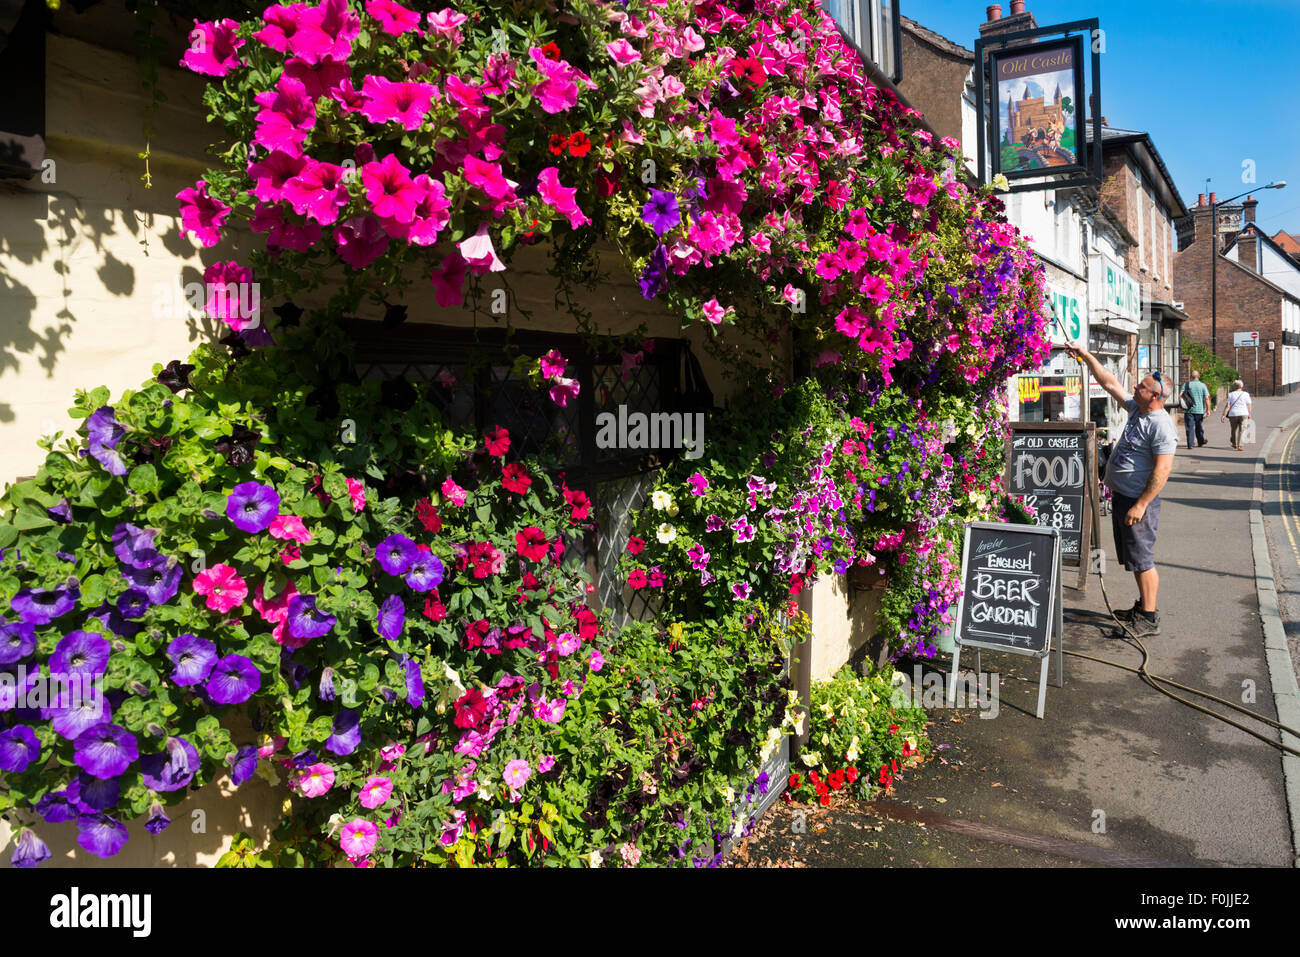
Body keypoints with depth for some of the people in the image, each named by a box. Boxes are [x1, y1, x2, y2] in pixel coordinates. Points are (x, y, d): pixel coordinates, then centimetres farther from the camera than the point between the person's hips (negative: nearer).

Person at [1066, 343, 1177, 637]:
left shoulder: (1162, 425, -19)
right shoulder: (1137, 409, 8)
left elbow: (1163, 469, -24)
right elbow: (1109, 383, 19)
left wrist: (1140, 505, -25)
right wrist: (1086, 356, 15)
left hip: (1138, 501, -9)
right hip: (1120, 496, 9)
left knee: (1142, 560, -4)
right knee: (1134, 559, 17)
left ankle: (1149, 619, 3)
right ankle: (1143, 607, 29)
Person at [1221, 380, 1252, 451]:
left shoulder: (1231, 394, 2)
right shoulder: (1246, 394, 3)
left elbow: (1227, 406, -3)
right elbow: (1248, 406, 2)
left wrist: (1223, 415, -4)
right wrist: (1249, 414, 13)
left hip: (1233, 414, 1)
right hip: (1243, 414, -1)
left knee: (1234, 429, 16)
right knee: (1242, 430, -1)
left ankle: (1234, 444, 29)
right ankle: (1239, 446, -10)